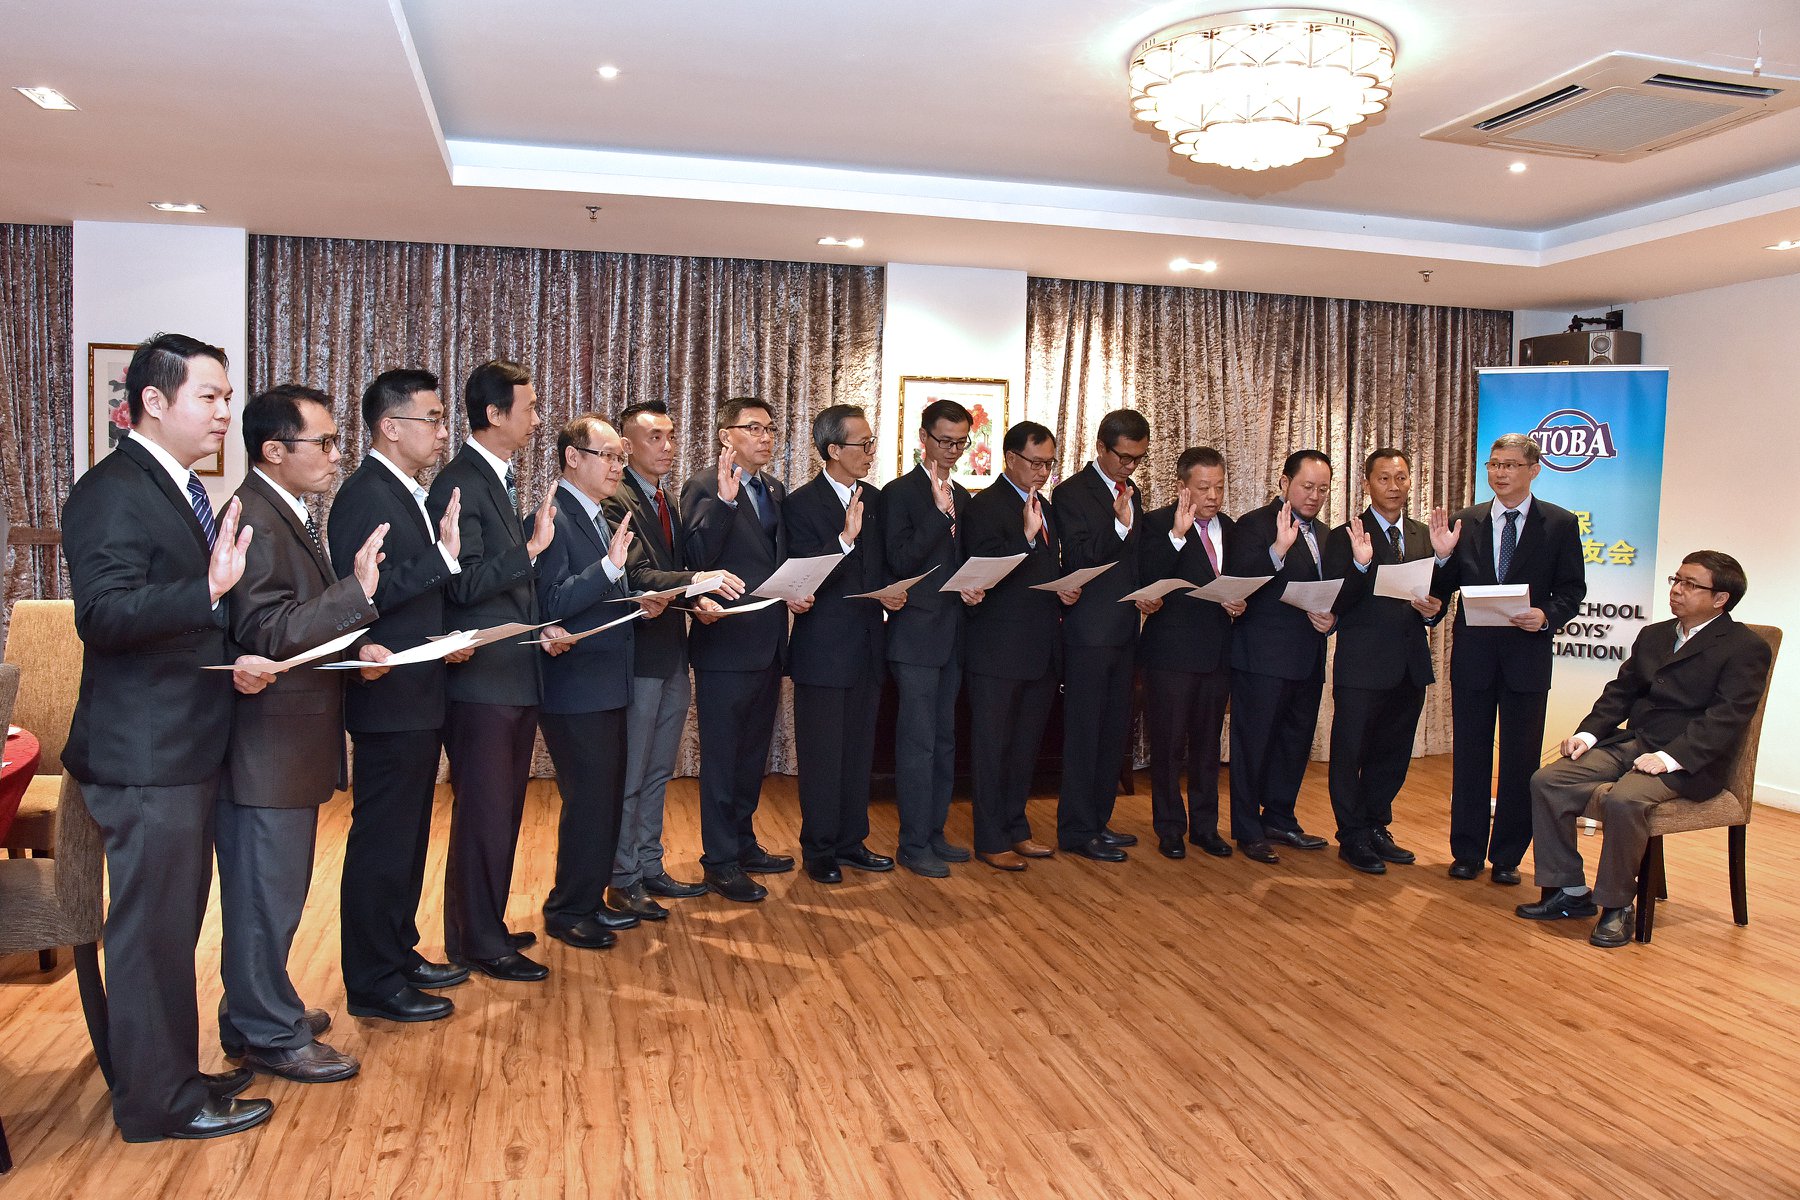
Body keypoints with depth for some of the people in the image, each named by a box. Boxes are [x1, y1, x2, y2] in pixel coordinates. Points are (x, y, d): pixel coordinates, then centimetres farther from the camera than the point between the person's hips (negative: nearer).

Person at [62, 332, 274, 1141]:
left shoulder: (180, 491, 14)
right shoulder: (113, 492, -15)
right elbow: (103, 616, -26)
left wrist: (236, 659, 6)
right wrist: (210, 591, -40)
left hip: (186, 747, 10)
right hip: (144, 753, -10)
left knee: (173, 922, 19)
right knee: (151, 927, 2)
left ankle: (171, 1071, 34)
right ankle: (158, 1102, 16)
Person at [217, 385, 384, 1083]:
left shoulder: (288, 516, 13)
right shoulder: (254, 522, -19)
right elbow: (270, 635, -26)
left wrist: (353, 648, 5)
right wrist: (357, 591, -32)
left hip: (289, 741, 10)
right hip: (266, 744, -10)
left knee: (274, 888, 21)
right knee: (267, 893, 3)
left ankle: (258, 1009, 36)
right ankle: (270, 1035, 17)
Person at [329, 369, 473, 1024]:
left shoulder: (407, 495, 14)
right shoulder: (366, 497, -16)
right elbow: (365, 597, -25)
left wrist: (446, 639, 8)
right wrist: (445, 556, -25)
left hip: (417, 698, 10)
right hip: (389, 700, -10)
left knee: (408, 838, 19)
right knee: (381, 841, 1)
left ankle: (399, 953, 32)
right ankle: (373, 984, 13)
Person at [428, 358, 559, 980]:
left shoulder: (500, 479, 15)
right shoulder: (459, 484, -15)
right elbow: (464, 585, -21)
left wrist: (541, 627, 10)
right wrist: (531, 546, -27)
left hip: (516, 674, 9)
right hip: (482, 678, -9)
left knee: (502, 810, 17)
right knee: (484, 812, 1)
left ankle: (485, 925, 31)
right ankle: (478, 941, 14)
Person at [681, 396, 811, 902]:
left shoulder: (775, 491, 14)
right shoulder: (704, 489, -9)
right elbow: (698, 557, -22)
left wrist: (795, 593, 1)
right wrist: (725, 497, -29)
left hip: (768, 642, 8)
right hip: (726, 640, -8)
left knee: (753, 751, 18)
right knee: (721, 756, 1)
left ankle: (743, 844, 31)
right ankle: (720, 862, 11)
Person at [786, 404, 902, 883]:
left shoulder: (873, 498, 9)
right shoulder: (802, 503, -11)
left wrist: (888, 592, -3)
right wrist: (845, 538, -29)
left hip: (866, 646, 6)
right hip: (823, 650, -6)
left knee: (859, 750, 14)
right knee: (822, 755, 3)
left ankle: (851, 841, 27)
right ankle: (819, 850, 16)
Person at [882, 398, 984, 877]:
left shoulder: (961, 496, 15)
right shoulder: (900, 492, -7)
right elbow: (900, 561, -17)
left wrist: (975, 588, 1)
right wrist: (941, 511, -21)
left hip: (952, 634, 8)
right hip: (916, 634, -7)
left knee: (944, 740, 13)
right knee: (918, 742, -4)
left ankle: (934, 834, 23)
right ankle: (913, 845, 5)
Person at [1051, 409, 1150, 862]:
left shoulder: (1132, 493, 15)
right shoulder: (1070, 493, -9)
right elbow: (1078, 560, -17)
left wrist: (1147, 595, 4)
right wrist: (1119, 524, -28)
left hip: (1124, 631, 8)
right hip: (1089, 632, -8)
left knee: (1115, 731, 12)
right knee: (1084, 734, -1)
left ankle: (1098, 821, 23)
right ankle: (1076, 830, 8)